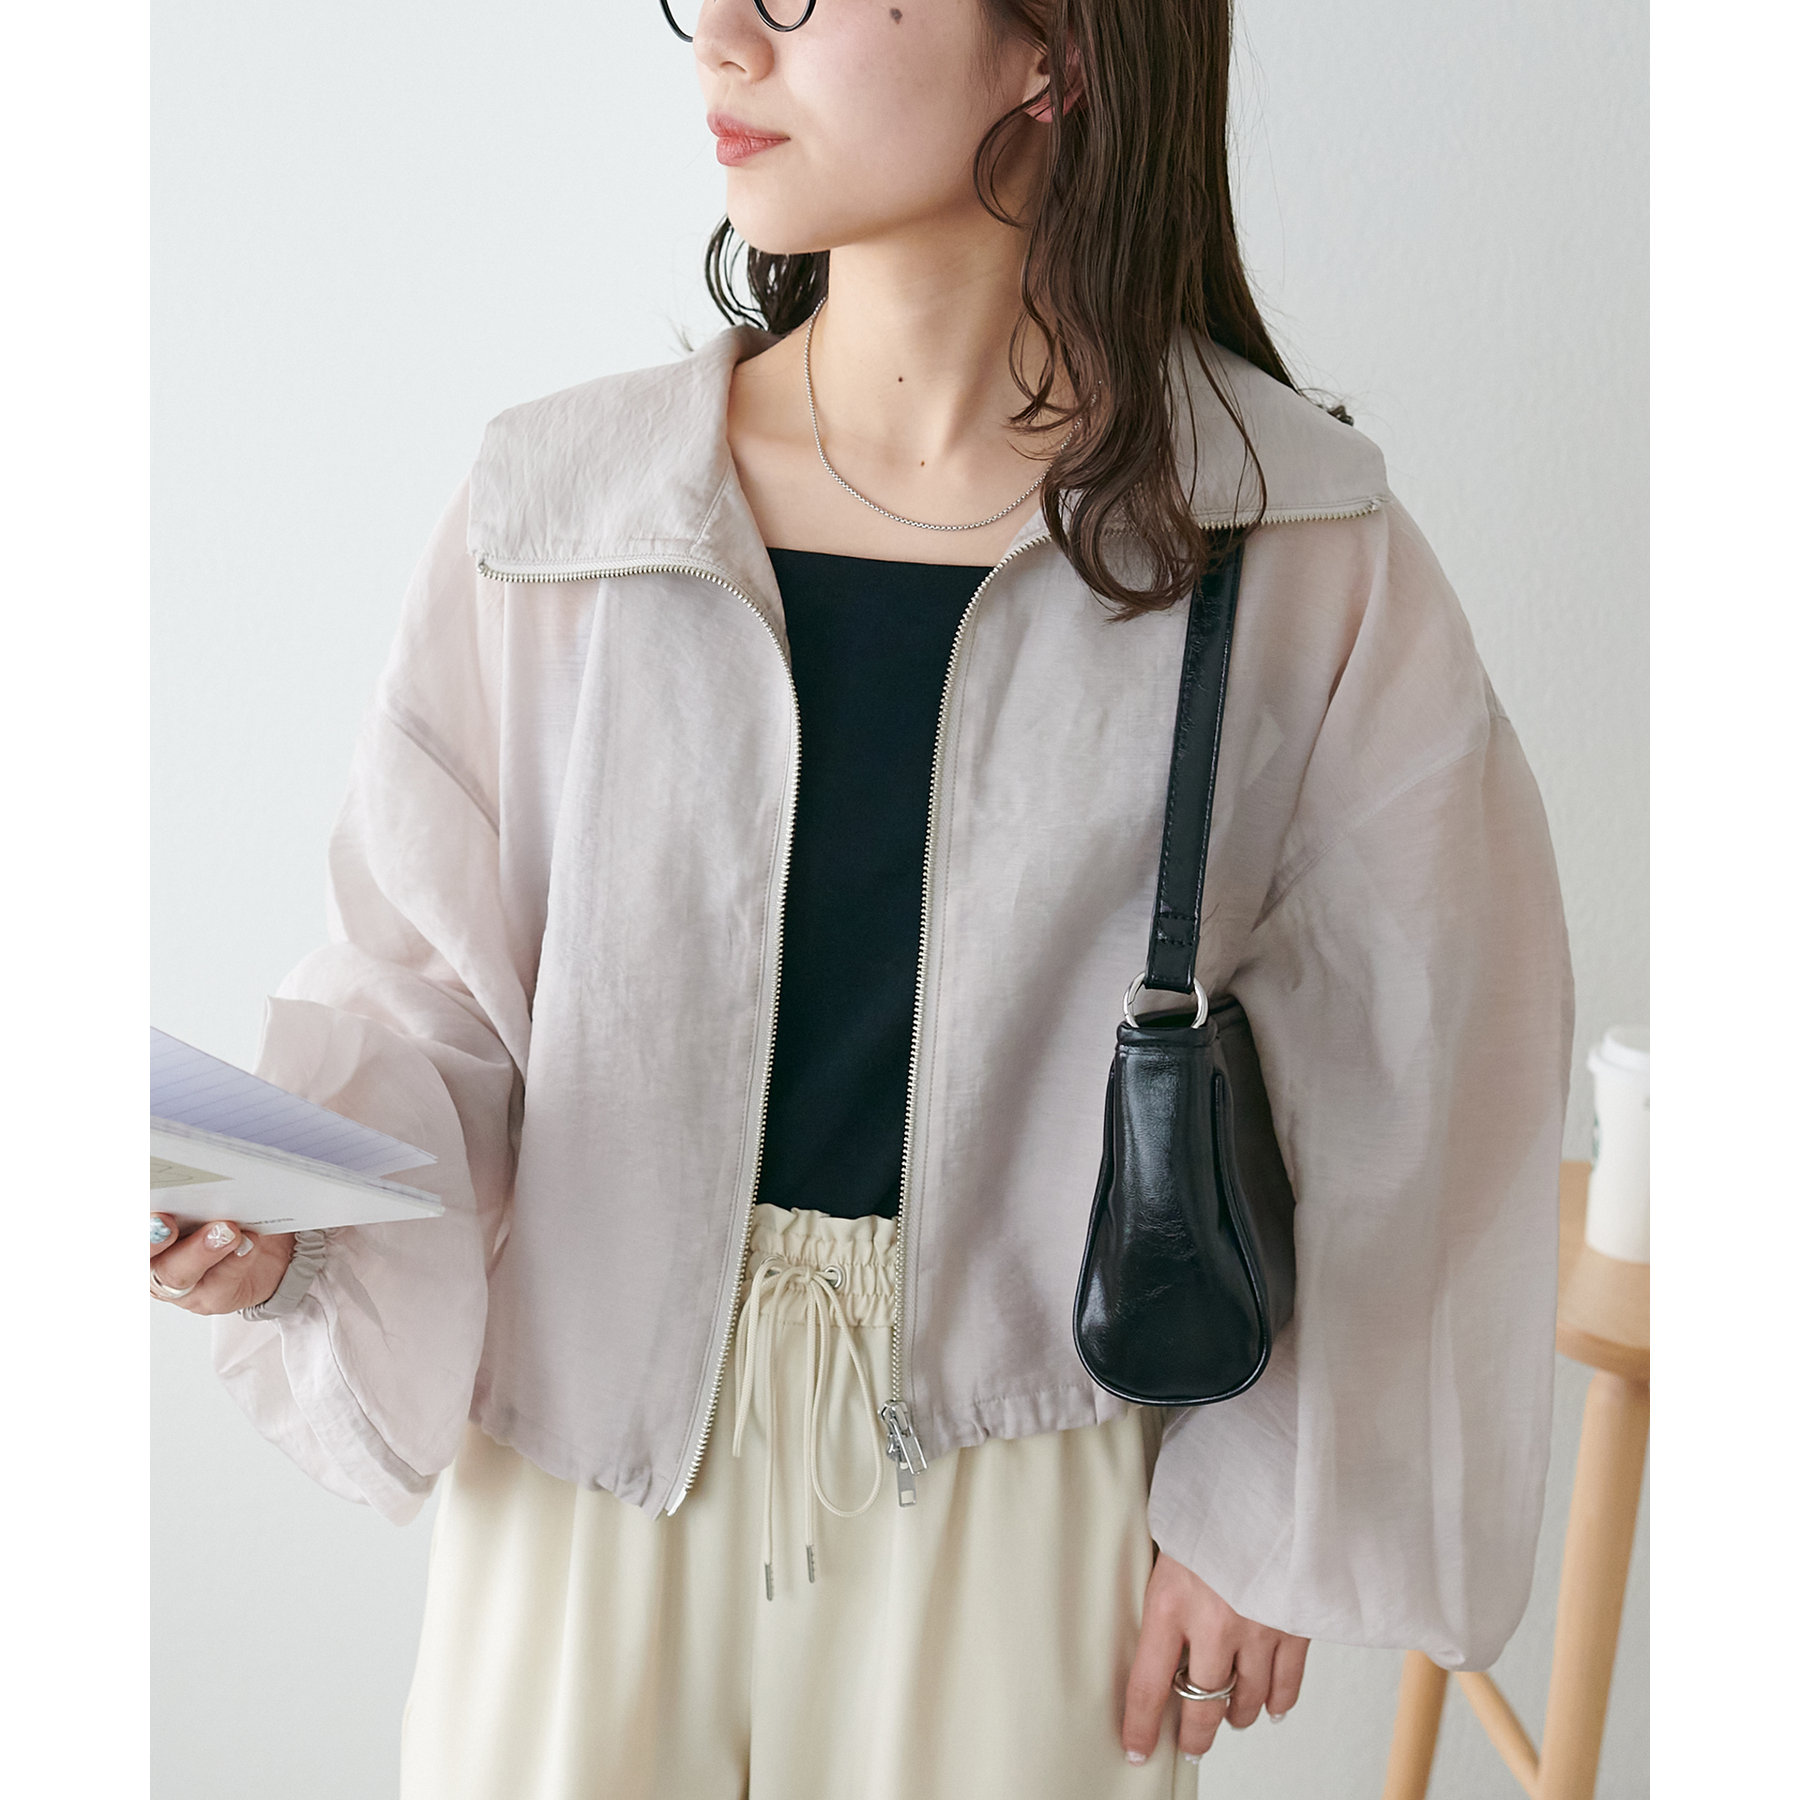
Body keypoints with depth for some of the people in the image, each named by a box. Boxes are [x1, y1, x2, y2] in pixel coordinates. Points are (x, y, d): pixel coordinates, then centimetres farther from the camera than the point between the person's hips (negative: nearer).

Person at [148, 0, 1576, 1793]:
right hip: (595, 1455, 1)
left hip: (1021, 1498, 0)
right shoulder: (555, 505, -6)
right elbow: (429, 989, -1)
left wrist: (1271, 1505, -1)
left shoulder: (1299, 553, -9)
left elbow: (1388, 1075, -3)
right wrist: (285, 1212, -20)